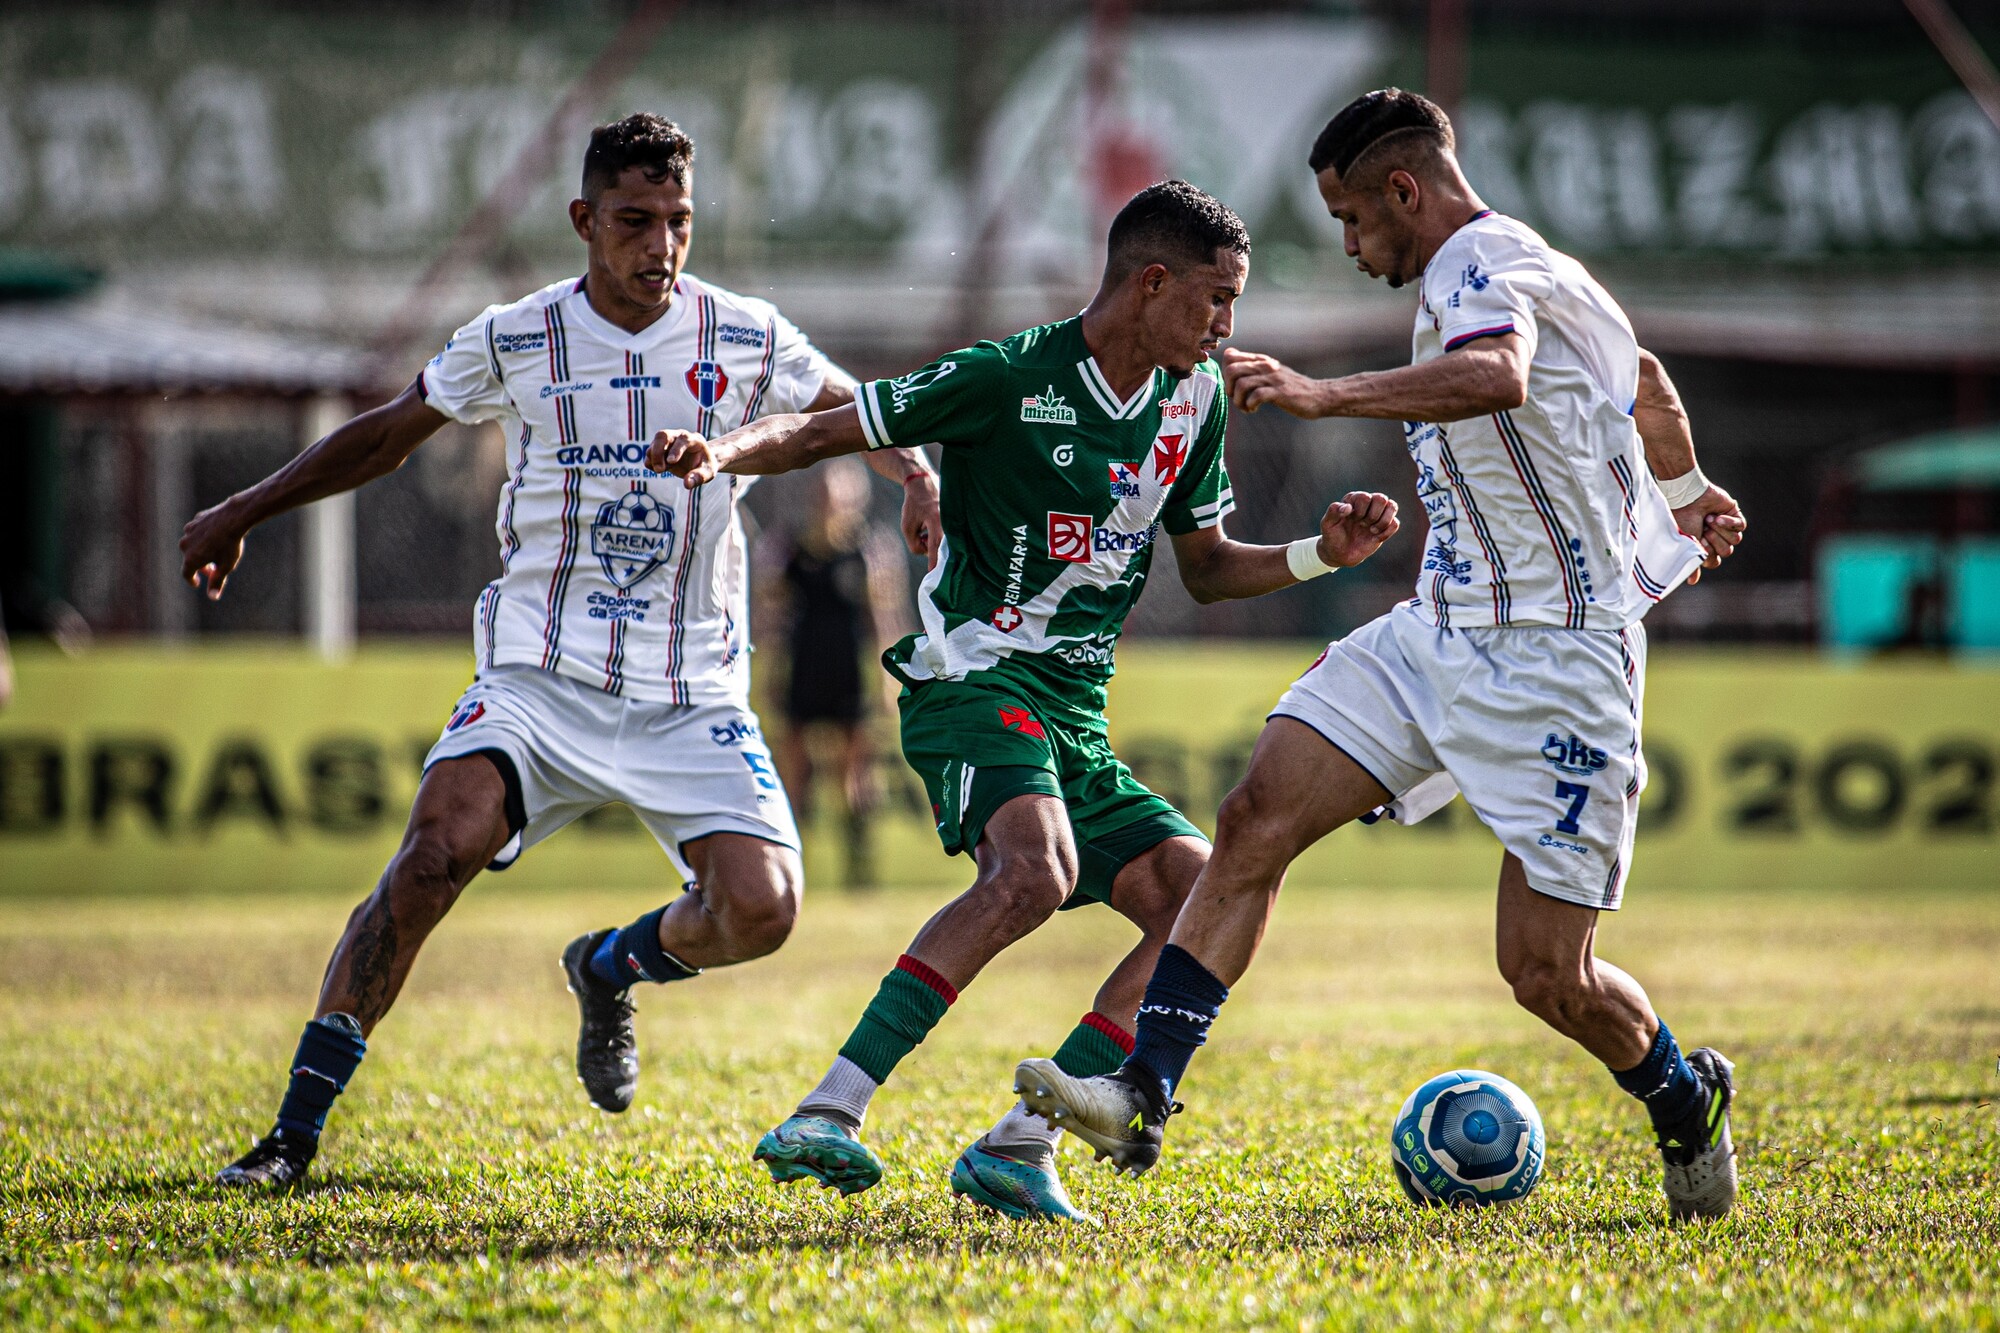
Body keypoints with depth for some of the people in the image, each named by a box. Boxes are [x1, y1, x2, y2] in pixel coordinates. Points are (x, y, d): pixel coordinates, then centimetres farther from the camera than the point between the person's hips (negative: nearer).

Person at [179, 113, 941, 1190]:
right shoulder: (514, 341, 1)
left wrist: (920, 478, -9)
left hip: (694, 697, 1)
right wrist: (243, 513, 21)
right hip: (540, 681, -1)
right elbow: (388, 433, 16)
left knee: (760, 909, -17)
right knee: (437, 849, -26)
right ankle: (294, 1133, -20)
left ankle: (608, 969, 19)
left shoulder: (745, 338, 1)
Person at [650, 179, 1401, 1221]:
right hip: (975, 679, -8)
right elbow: (817, 434, -6)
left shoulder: (1193, 400, 13)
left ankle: (1019, 1147, -6)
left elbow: (1206, 568, 25)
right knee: (1034, 871, -34)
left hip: (1074, 723, 8)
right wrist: (724, 452, -26)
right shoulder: (1009, 379, -9)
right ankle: (827, 1116, -37)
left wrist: (1317, 556, 8)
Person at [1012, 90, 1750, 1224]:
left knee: (1546, 973, -6)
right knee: (1255, 821, -9)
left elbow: (1499, 377, -41)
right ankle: (1142, 1100, -14)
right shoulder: (1477, 277, 16)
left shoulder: (1487, 267, -15)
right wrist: (1686, 494, 50)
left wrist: (1327, 396, -51)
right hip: (1439, 635, 9)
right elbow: (1647, 384, 33)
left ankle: (1687, 1103, 24)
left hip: (1556, 658, -9)